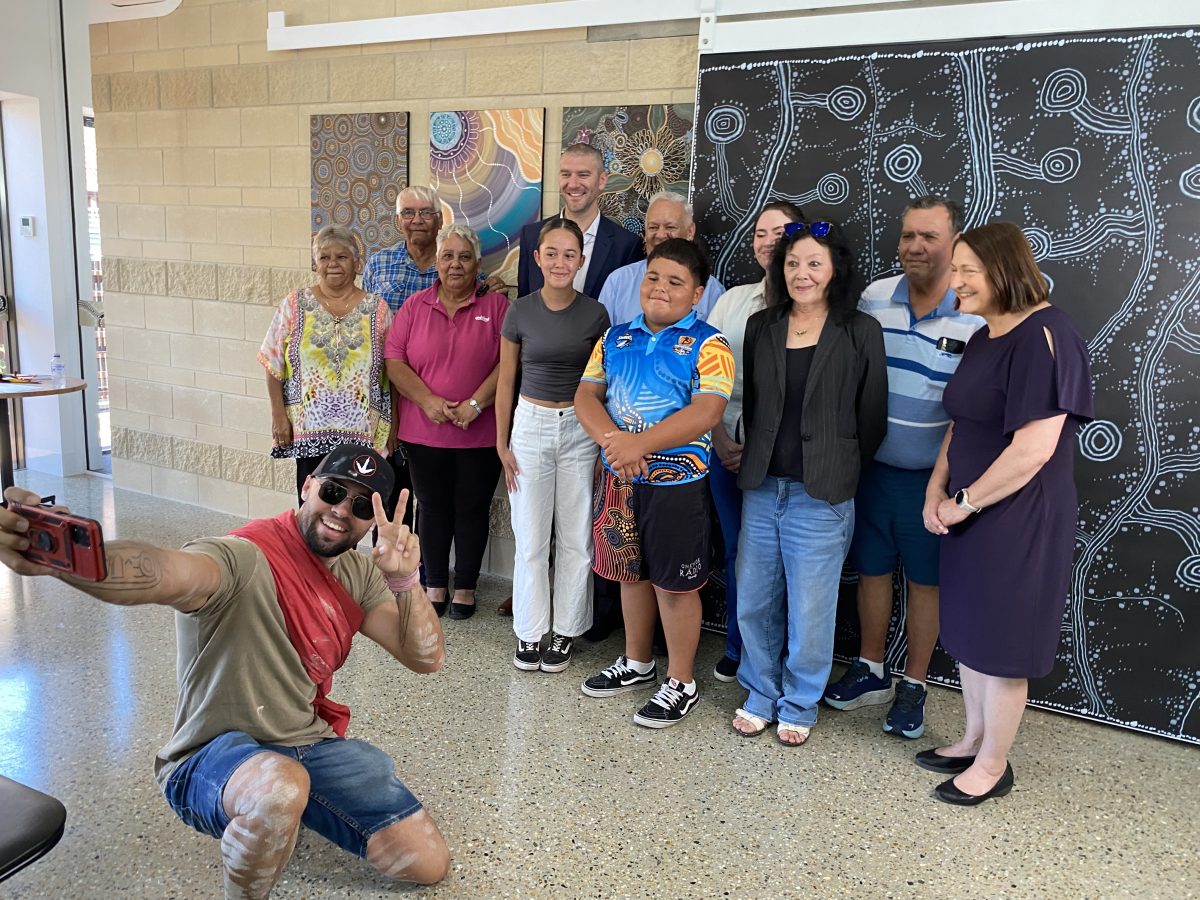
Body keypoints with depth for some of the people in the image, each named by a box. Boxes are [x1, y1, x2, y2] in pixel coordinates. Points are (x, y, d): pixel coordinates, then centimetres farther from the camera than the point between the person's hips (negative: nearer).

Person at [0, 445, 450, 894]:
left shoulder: (359, 574, 2)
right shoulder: (244, 558, -23)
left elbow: (426, 658, -3)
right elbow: (165, 572, -46)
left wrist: (404, 580, -23)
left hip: (310, 745, 7)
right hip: (215, 755, -7)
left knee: (430, 863, 3)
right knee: (280, 787, -43)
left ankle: (299, 808, 24)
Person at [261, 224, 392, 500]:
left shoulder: (377, 309, 4)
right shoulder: (295, 305, 3)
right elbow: (273, 365, 4)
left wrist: (392, 428, 1)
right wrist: (279, 415, -2)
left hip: (362, 430, 0)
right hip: (309, 429, 0)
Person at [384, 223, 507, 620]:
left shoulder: (496, 305, -1)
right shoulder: (415, 306, 4)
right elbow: (394, 361, -1)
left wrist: (476, 403, -16)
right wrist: (428, 400, -13)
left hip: (480, 433, -1)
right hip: (424, 431, 2)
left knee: (472, 509, 8)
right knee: (432, 507, 12)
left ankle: (465, 586, 23)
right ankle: (435, 584, 27)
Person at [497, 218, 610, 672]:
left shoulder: (595, 314, -3)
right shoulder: (519, 312, -2)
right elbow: (506, 381, 5)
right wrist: (501, 442, 4)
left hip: (581, 429, 0)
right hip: (531, 424, 0)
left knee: (576, 538, 6)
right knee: (530, 538, 5)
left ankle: (566, 631, 20)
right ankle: (529, 632, 19)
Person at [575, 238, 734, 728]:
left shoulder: (707, 345, -9)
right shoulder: (615, 338, 8)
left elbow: (706, 412, -21)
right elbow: (586, 395, 2)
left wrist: (639, 445, -28)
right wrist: (613, 439, -18)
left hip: (675, 483, -5)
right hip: (618, 480, 6)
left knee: (675, 584, 5)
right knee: (631, 572, 19)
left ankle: (680, 684, 22)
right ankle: (637, 664, 38)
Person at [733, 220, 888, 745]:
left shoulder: (860, 333, -5)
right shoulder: (761, 327, 6)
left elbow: (871, 418, -1)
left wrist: (840, 474, 4)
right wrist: (756, 460, 12)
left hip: (821, 495, -4)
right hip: (761, 487, 4)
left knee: (809, 610, 7)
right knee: (754, 602, 13)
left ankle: (799, 706, 28)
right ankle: (761, 696, 32)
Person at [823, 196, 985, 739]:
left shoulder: (976, 317, -14)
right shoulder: (873, 299, -2)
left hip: (932, 476, -3)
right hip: (874, 467, 4)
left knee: (924, 580, 11)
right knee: (872, 569, 16)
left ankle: (913, 686, 28)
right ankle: (871, 671, 35)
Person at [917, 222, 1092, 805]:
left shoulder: (1044, 337, -19)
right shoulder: (983, 338, 10)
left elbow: (1034, 449, -25)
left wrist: (966, 501, -15)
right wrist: (937, 490, 1)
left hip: (1018, 519, -9)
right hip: (969, 513, 9)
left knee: (1002, 642, 5)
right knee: (968, 631, 18)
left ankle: (993, 765, 22)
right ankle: (973, 741, 36)